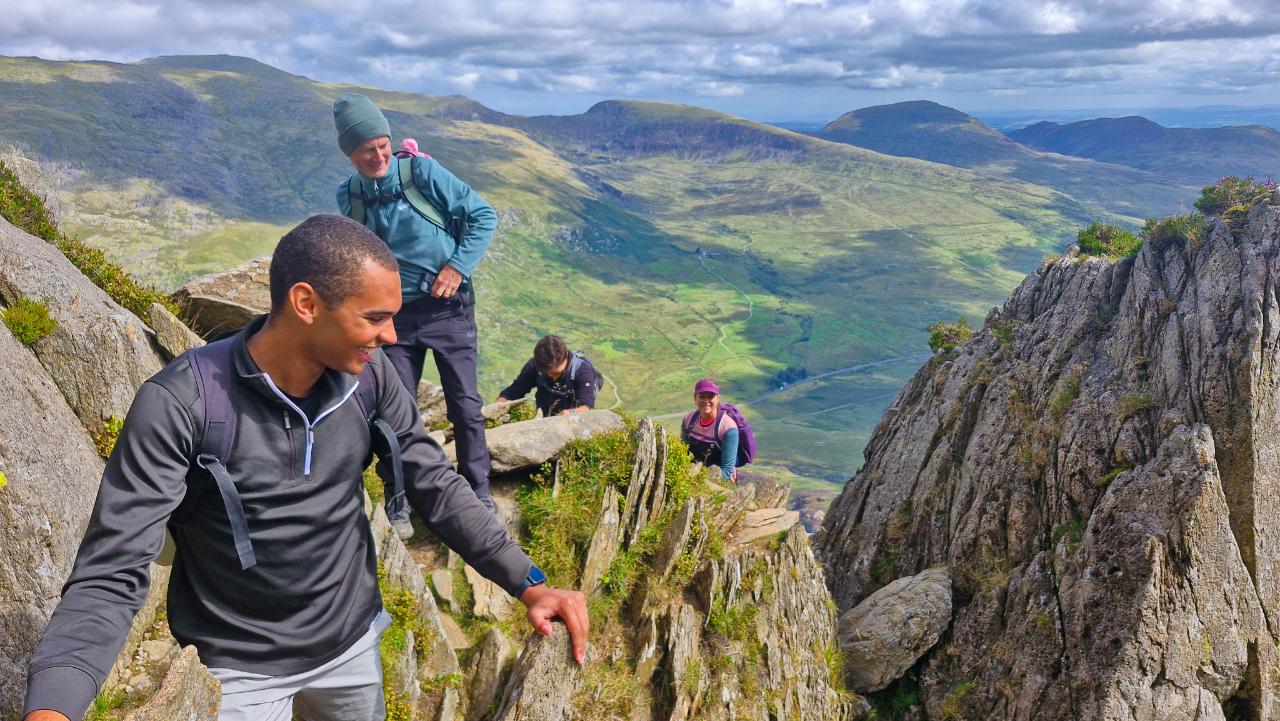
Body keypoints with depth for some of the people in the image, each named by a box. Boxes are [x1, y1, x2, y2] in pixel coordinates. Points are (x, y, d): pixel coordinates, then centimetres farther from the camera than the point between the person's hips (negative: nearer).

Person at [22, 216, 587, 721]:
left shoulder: (367, 373, -12)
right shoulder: (179, 404, -25)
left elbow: (433, 483, -4)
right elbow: (110, 574, -25)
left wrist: (528, 583, -12)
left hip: (351, 645, 4)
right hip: (238, 669, -4)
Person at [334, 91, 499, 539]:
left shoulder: (422, 172, -9)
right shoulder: (349, 197, 3)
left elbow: (483, 216, -5)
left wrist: (457, 266, -14)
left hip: (447, 307, -2)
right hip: (395, 314, 3)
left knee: (465, 406, 3)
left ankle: (478, 497, 20)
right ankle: (398, 507, 20)